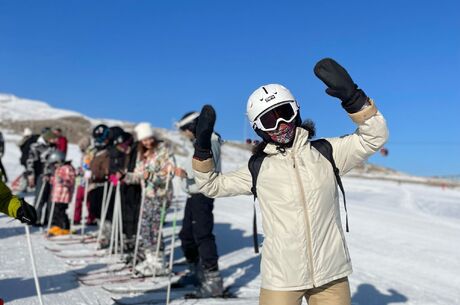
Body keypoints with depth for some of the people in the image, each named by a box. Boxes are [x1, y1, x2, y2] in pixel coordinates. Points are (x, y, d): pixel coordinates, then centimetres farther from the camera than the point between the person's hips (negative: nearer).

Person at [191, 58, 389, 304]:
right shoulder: (259, 170, 1)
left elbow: (374, 136, -8)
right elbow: (211, 185, 11)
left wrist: (351, 97, -22)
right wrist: (202, 147, -4)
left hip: (330, 275, 1)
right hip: (280, 279, 0)